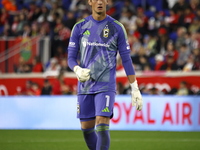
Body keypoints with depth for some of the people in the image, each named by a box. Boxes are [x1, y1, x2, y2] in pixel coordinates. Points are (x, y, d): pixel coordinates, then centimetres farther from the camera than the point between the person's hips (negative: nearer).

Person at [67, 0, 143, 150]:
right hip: (85, 86, 3)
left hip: (106, 86, -3)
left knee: (102, 127, -16)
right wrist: (78, 70, -19)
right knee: (86, 129, 8)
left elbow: (126, 59, 3)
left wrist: (135, 89, 0)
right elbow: (71, 58, 5)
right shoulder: (79, 28, 5)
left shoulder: (117, 28, 1)